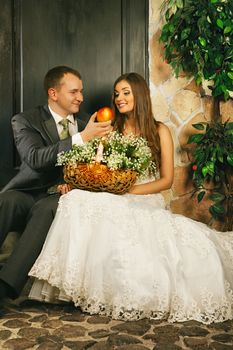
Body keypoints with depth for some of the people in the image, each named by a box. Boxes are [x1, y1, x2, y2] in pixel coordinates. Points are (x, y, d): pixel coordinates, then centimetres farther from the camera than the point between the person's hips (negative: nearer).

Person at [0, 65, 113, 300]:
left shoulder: (86, 124, 17)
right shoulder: (25, 121, 4)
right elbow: (35, 159, -15)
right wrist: (81, 138, -22)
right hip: (28, 194, -1)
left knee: (47, 208, -34)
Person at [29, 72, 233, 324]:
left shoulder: (160, 131, 8)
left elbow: (166, 180, 5)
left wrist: (132, 190, -11)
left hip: (147, 201, -1)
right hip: (115, 202, 2)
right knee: (77, 199, -31)